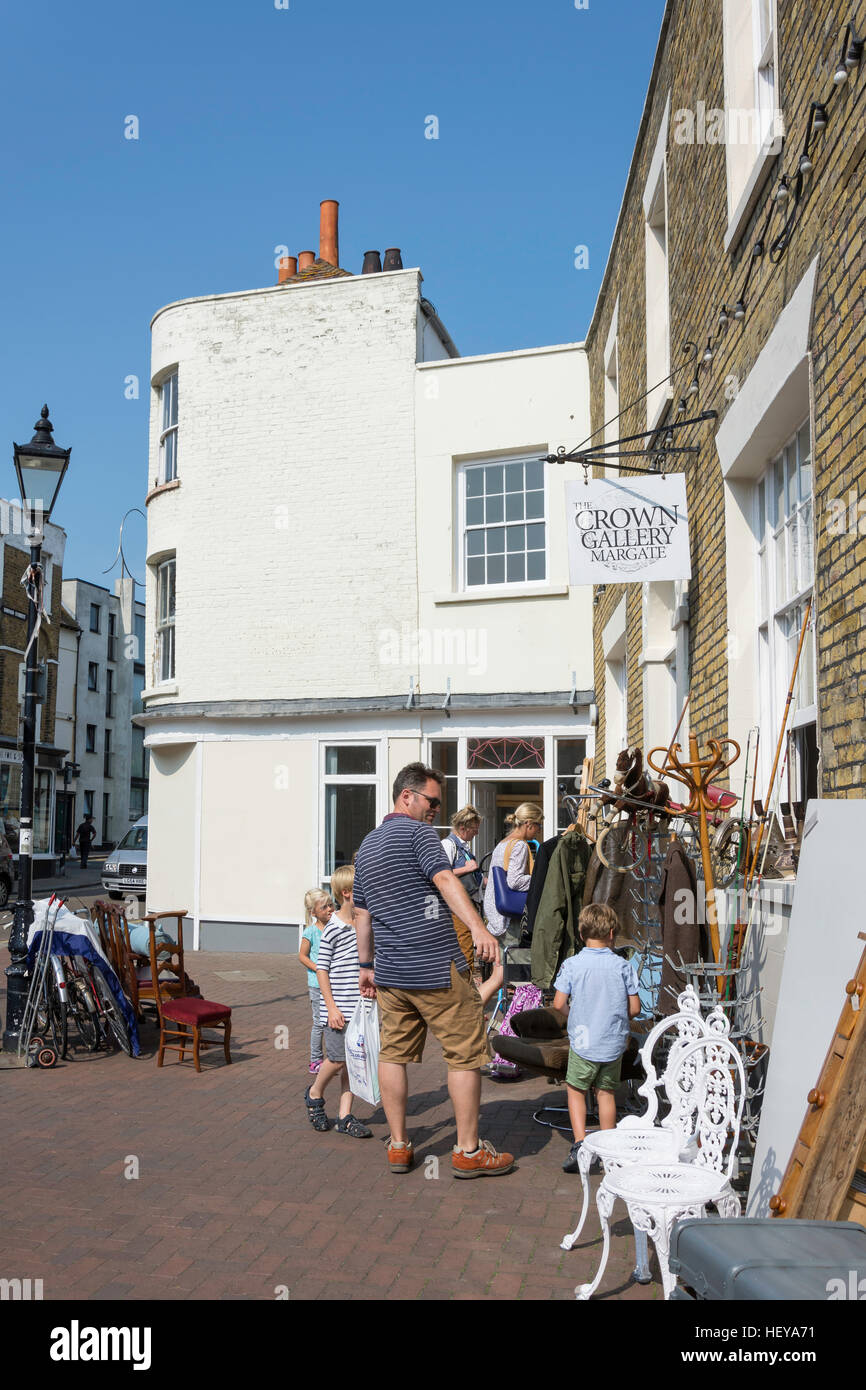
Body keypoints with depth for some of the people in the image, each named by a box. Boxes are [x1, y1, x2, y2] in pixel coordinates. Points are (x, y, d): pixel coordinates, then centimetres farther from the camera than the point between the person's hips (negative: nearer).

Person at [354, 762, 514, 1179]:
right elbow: (445, 879, -24)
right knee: (465, 1055, 3)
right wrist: (478, 927, -35)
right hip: (437, 969, -8)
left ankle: (398, 1146, 19)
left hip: (390, 972, 8)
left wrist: (367, 965, 26)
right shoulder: (417, 831, -8)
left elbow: (362, 913, 20)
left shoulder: (366, 846, 16)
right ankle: (468, 1151, 8)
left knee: (394, 1054, 13)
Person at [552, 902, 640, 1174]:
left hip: (583, 1042, -2)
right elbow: (634, 1009, -2)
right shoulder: (623, 966, -6)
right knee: (606, 1093, 16)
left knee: (576, 1090, 14)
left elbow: (559, 1004, -9)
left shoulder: (571, 965, -9)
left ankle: (580, 1142, 0)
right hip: (614, 1042, 2)